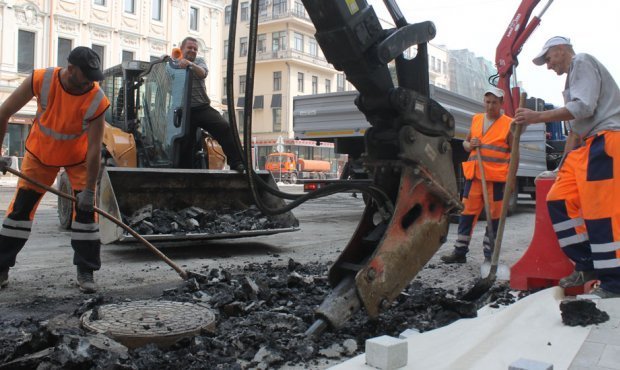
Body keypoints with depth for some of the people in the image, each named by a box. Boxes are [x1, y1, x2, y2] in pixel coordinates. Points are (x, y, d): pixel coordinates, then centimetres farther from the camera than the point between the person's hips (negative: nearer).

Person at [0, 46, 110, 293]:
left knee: (86, 208, -9)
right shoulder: (40, 80, -26)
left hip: (79, 158, -1)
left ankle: (86, 272, 2)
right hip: (40, 153, 1)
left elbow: (94, 148, -25)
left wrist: (89, 189, -26)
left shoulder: (97, 100, -28)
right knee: (20, 207, 2)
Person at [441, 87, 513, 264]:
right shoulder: (476, 119, 13)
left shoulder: (508, 124, -1)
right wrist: (470, 145, -2)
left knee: (494, 216, 3)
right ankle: (460, 251, 13)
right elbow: (465, 143, 22)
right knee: (467, 212, 6)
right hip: (474, 175, 4)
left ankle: (489, 254, 12)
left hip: (497, 177, -4)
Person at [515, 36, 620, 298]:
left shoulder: (582, 62, -2)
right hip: (587, 145, 10)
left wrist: (538, 117, -14)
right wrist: (565, 161, 22)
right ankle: (588, 266, 8)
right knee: (559, 200, 3)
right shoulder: (573, 75, 27)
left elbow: (584, 107, -17)